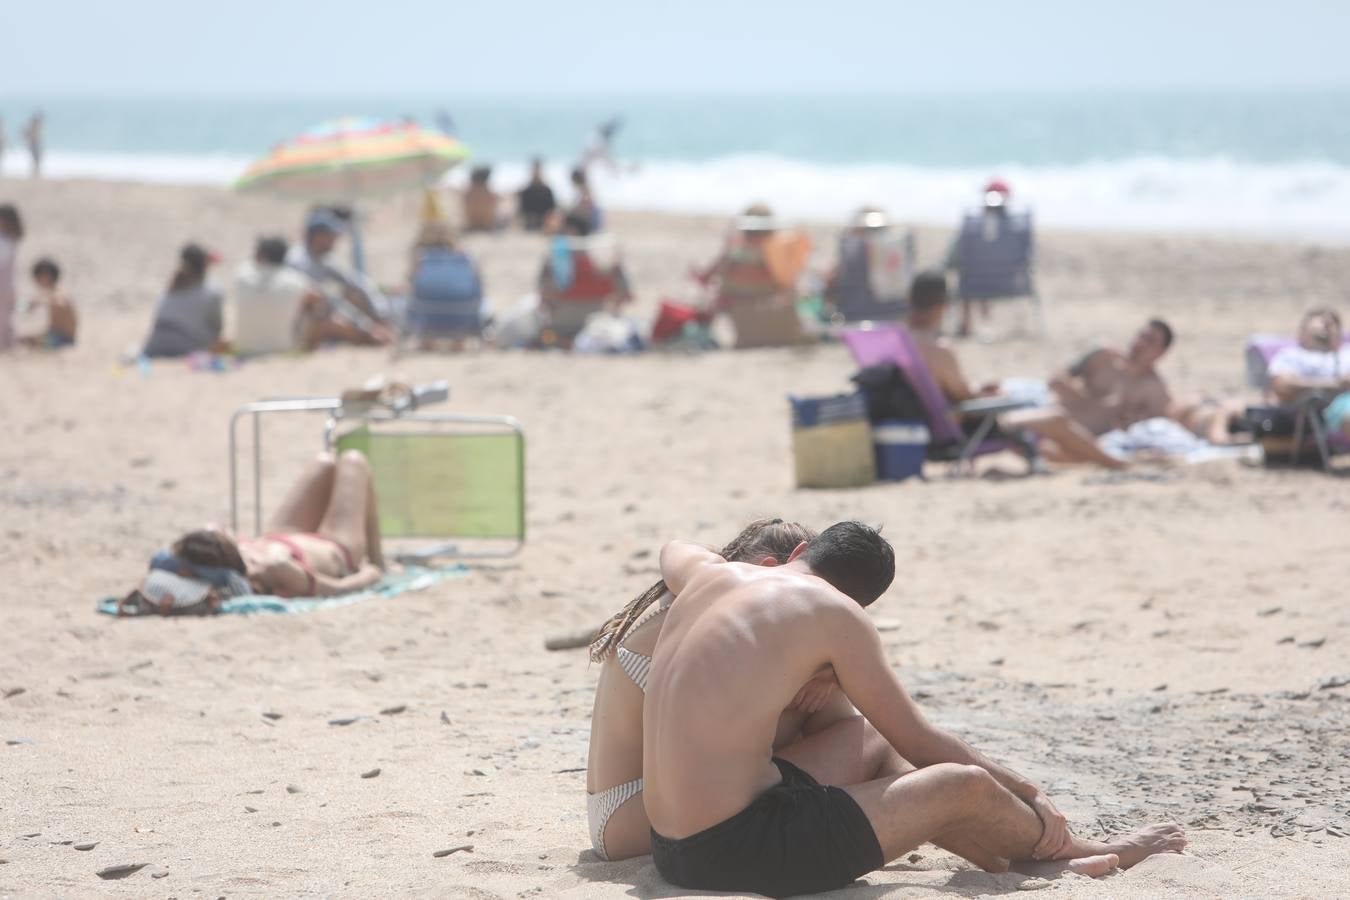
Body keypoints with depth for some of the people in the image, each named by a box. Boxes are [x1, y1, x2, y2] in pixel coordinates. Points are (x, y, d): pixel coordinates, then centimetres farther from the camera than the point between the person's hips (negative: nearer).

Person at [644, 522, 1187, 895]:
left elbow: (673, 550, 39)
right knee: (965, 785, 0)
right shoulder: (836, 612, -7)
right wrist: (1027, 792, 13)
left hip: (672, 850, 8)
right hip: (737, 850, -8)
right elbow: (919, 743, 0)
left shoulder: (712, 573, 11)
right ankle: (1063, 852, 29)